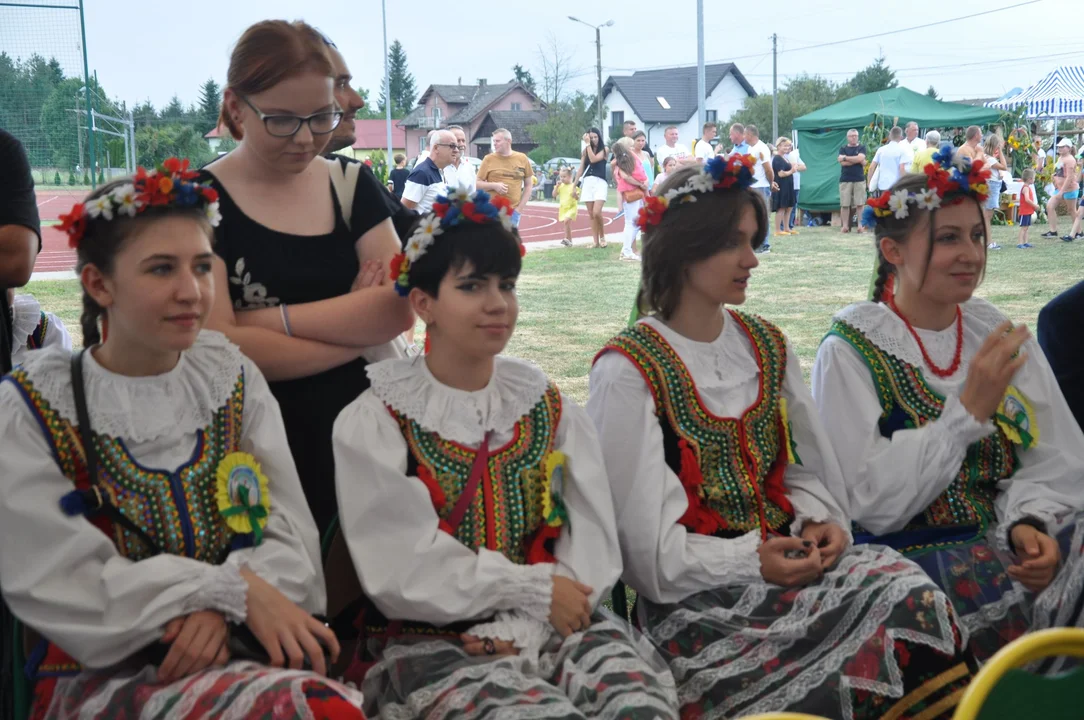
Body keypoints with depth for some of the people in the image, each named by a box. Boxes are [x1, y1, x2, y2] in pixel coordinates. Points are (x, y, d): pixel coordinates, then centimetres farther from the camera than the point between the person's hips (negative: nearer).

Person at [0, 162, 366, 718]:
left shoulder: (232, 377, 7)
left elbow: (291, 540, 1)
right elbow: (71, 597, -12)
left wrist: (220, 612, -19)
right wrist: (235, 589, -17)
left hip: (236, 654, 5)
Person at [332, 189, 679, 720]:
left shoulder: (548, 409, 12)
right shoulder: (374, 423, 1)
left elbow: (591, 541, 2)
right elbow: (403, 570, -9)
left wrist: (522, 627, -14)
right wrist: (539, 592, -9)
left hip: (546, 628, 4)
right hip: (429, 642, -4)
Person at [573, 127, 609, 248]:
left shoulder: (604, 150, 2)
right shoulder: (585, 151, 14)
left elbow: (593, 159, -15)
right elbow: (580, 169, 14)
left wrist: (588, 144, -8)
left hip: (600, 183, -4)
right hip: (587, 183, 4)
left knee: (596, 212, -18)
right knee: (591, 215, 2)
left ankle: (602, 237, 2)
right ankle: (596, 241, 6)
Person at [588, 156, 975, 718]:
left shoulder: (765, 345, 13)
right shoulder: (628, 371, -6)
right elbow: (646, 548, -8)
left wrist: (822, 522, -4)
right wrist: (752, 563, -16)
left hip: (787, 562, 6)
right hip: (693, 602, -6)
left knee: (907, 592, -23)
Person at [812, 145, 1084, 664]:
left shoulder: (995, 331, 11)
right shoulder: (851, 351, -6)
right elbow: (869, 503, -14)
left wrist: (1027, 520, -13)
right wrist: (970, 410, -17)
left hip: (1003, 539, 5)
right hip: (902, 554, -5)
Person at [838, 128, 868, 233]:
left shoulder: (861, 148, 9)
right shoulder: (843, 149, 10)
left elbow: (860, 158, -10)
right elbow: (842, 163, -6)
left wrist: (845, 158, -3)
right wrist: (858, 161, -6)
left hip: (859, 179, -1)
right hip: (845, 180, 1)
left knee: (859, 204, -4)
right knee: (844, 204, -2)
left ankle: (860, 226, -1)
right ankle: (845, 226, 1)